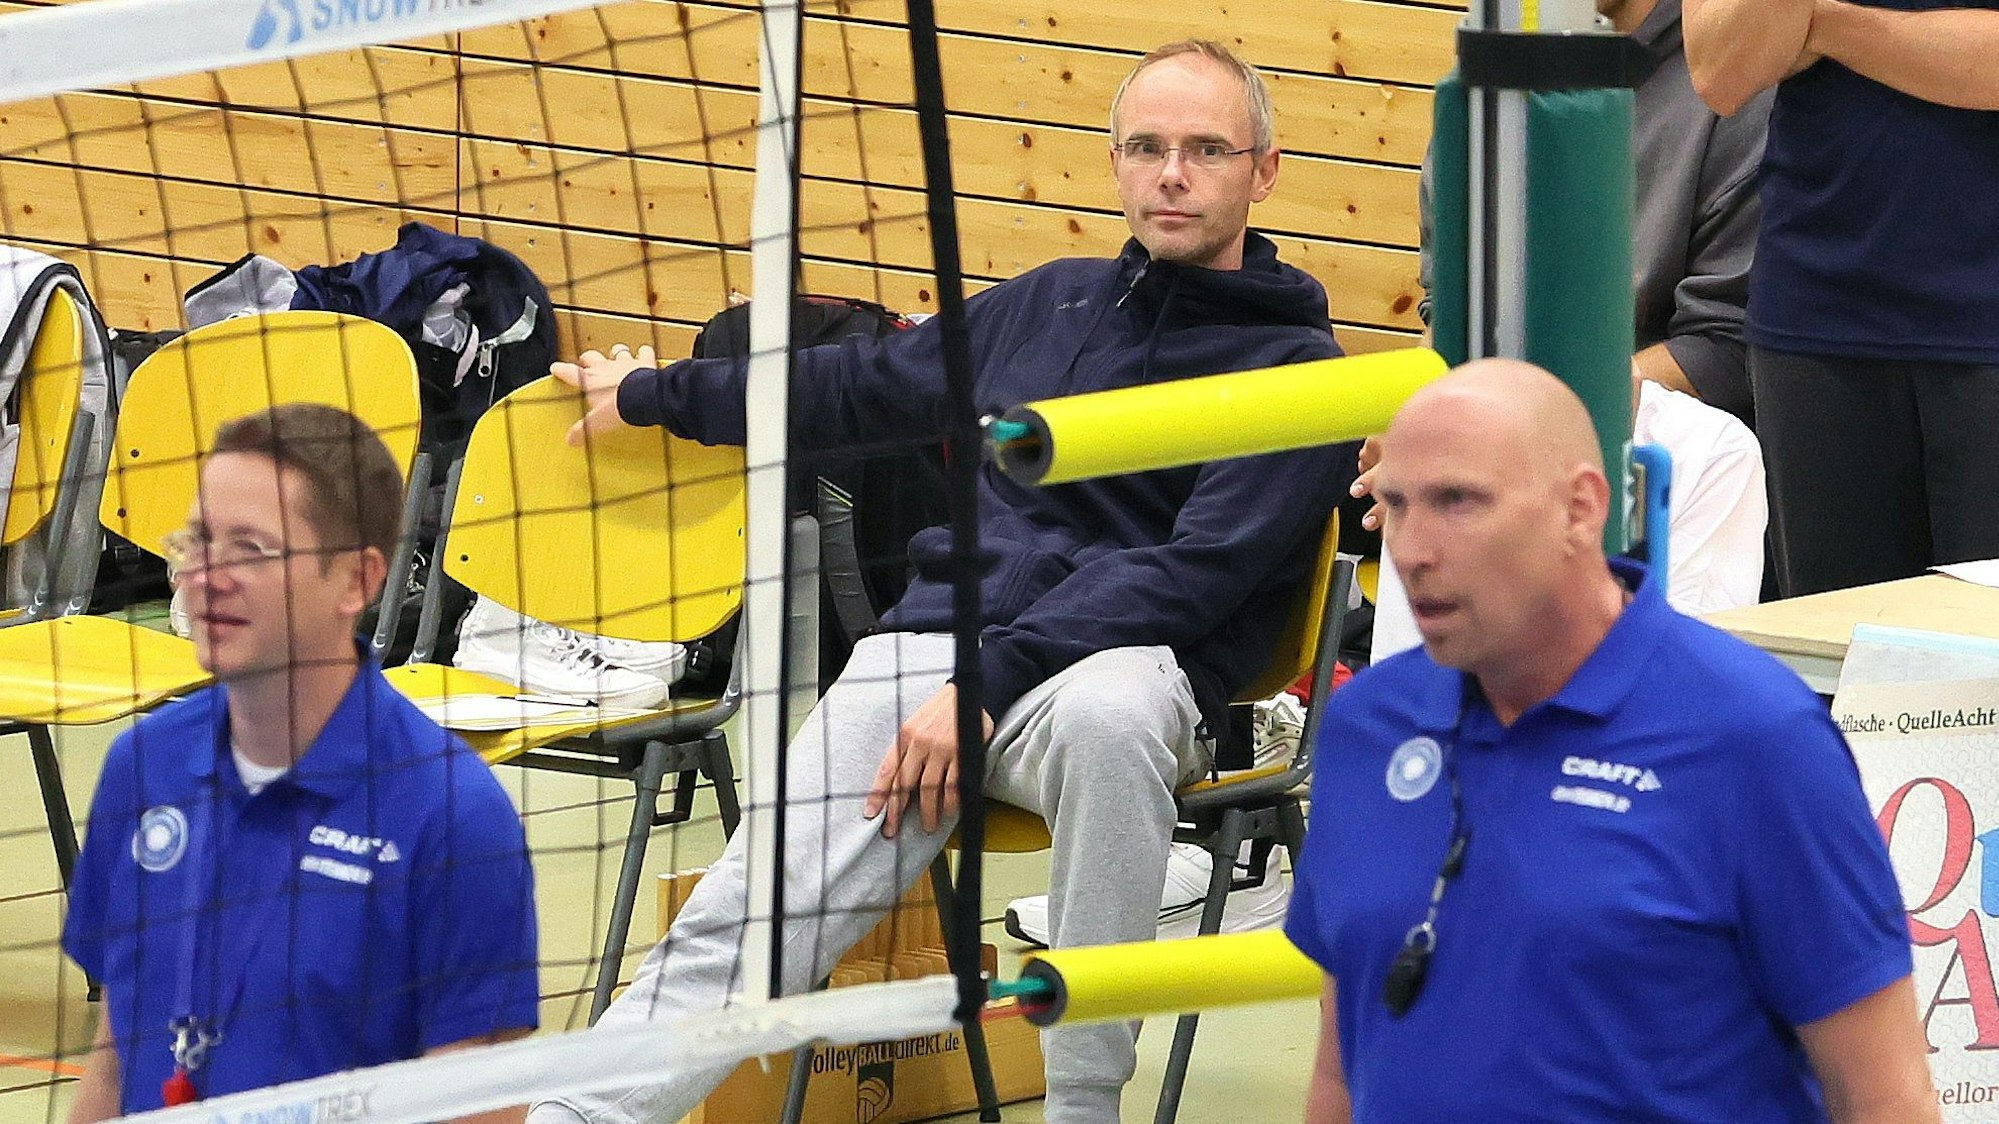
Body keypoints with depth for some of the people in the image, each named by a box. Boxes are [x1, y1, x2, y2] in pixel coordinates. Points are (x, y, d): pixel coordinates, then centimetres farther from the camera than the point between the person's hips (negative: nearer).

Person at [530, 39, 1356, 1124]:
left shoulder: (1294, 364, 2)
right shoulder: (1050, 301, 22)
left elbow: (1198, 569, -10)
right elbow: (859, 382, 36)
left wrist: (990, 682, -19)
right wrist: (652, 394, 45)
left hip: (1127, 659, -5)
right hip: (937, 628, 5)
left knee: (1106, 714, -42)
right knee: (745, 912, -16)